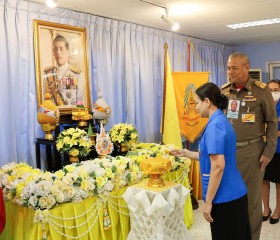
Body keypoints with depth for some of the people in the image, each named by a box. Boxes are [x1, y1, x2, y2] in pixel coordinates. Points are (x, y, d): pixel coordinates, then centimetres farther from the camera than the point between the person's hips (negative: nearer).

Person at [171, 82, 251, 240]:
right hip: (234, 194, 9)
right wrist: (186, 153, 18)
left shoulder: (214, 125, -19)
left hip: (225, 197, -9)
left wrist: (208, 201, -19)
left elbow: (218, 166, -24)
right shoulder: (222, 121, 10)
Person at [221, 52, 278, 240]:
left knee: (251, 198, 7)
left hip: (251, 150, -3)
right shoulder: (223, 91, 4)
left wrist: (269, 152, -8)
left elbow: (272, 122, -4)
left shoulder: (261, 90, -7)